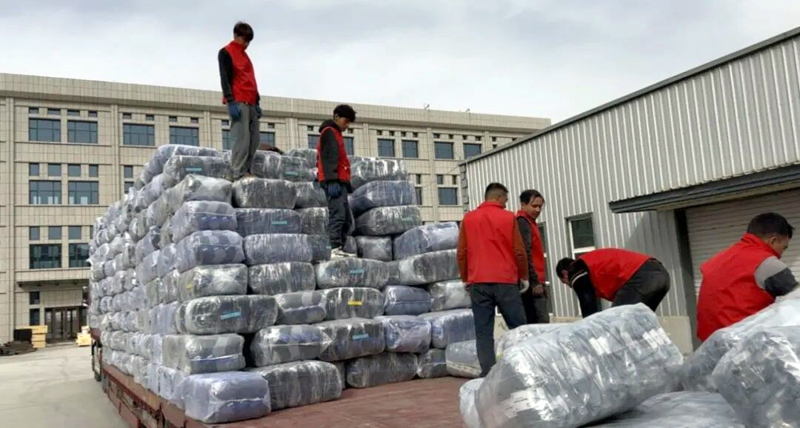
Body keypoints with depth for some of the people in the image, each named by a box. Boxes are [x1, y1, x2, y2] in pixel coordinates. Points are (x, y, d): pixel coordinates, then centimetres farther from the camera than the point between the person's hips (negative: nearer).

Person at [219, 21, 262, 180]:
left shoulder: (244, 55, 25)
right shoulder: (225, 53, 1)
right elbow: (224, 78, -8)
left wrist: (257, 102, 19)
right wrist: (231, 101, -17)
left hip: (250, 103, 8)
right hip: (238, 102, -8)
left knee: (254, 139, 1)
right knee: (242, 138, -15)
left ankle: (247, 170, 3)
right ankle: (239, 173, -17)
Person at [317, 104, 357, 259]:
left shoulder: (335, 134, 27)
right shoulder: (329, 132, -3)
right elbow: (329, 158, -15)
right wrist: (332, 180, -24)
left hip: (340, 182, 10)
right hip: (334, 182, -10)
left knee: (347, 219, 8)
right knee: (337, 215, -18)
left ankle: (340, 249, 7)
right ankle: (335, 249, -23)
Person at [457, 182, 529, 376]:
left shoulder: (468, 219, 7)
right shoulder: (508, 217, 1)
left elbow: (461, 253, 7)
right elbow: (519, 251, 0)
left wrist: (466, 279, 16)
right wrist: (524, 277, 12)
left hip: (478, 282, 2)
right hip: (506, 281, -2)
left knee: (483, 332, 2)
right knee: (518, 328, 8)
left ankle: (487, 375, -2)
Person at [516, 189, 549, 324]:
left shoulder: (528, 222, 21)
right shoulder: (523, 222, -9)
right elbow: (525, 254, -18)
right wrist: (535, 281, -20)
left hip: (533, 282, 10)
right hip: (532, 282, -10)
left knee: (534, 323, 8)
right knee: (541, 323, -12)